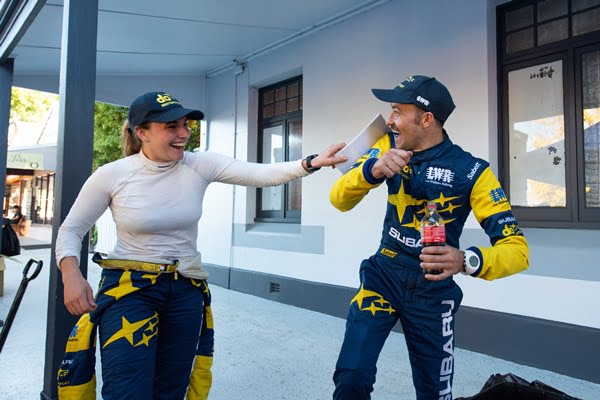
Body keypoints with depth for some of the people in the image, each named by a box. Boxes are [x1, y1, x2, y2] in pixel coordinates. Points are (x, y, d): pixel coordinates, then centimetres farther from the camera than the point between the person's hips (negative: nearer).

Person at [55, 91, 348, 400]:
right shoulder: (111, 175, -10)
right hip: (129, 287, -2)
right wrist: (71, 276, -17)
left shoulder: (199, 166, -7)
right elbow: (71, 230, 0)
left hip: (186, 290, 3)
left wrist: (311, 163, -34)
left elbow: (260, 174, -19)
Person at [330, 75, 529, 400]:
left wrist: (466, 260, -38)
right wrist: (372, 169, -31)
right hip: (382, 276, 2)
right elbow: (339, 200, -11)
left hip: (432, 292, -1)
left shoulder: (471, 171, -16)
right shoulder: (390, 146, -5)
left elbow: (517, 249, -17)